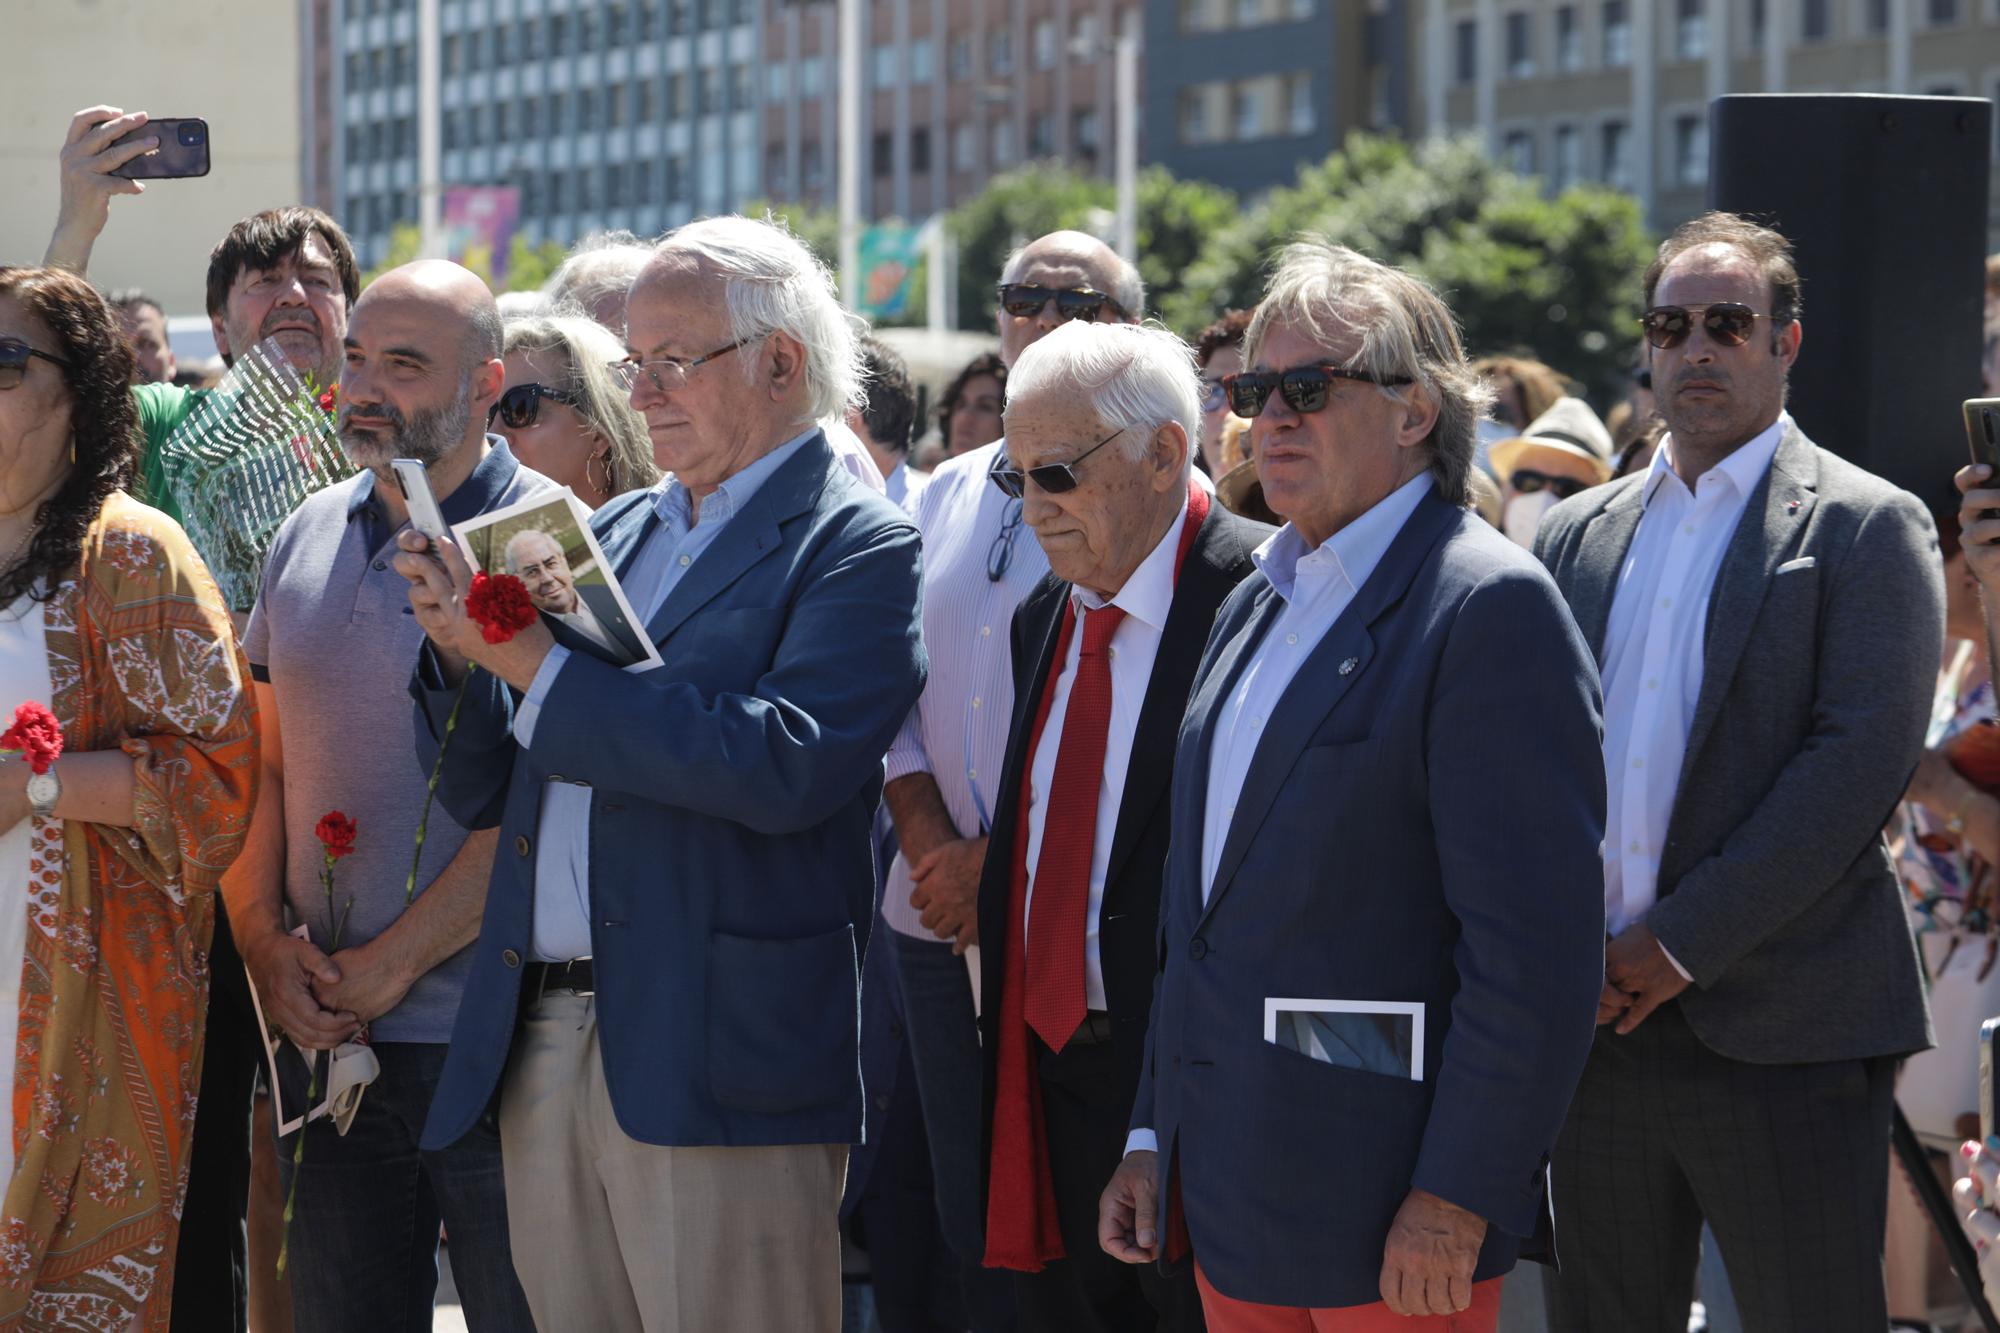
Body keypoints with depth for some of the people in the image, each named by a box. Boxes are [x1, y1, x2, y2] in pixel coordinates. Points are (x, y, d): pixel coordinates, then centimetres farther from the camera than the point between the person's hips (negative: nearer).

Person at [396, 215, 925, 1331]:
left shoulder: (857, 548, -4)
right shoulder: (613, 536, 17)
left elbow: (788, 765, -21)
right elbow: (481, 791, 17)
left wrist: (542, 668, -17)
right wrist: (463, 652, -3)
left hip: (715, 1062, -7)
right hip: (539, 1048, 7)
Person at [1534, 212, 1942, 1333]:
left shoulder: (1867, 525, -1)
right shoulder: (1575, 536, 16)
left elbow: (1864, 757, -11)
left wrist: (1683, 940, -14)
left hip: (1784, 1032, -5)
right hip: (1598, 1024, 5)